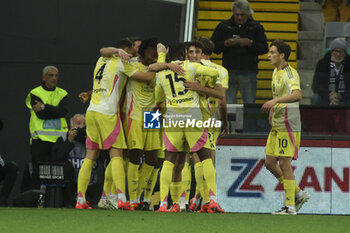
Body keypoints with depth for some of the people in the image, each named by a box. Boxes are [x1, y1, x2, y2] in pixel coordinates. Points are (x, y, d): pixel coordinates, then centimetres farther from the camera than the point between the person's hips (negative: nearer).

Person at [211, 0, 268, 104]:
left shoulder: (256, 27, 6)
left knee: (249, 103, 0)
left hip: (249, 73, -1)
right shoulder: (223, 26, 9)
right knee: (227, 104, -1)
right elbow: (213, 46, 8)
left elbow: (264, 48, 1)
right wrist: (225, 44, -11)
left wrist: (250, 43, -15)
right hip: (229, 72, 1)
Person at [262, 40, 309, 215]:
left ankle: (290, 206, -3)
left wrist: (275, 101, -41)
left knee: (284, 163, -8)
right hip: (277, 126, 10)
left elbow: (297, 95, -32)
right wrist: (272, 111, 18)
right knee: (270, 162, 9)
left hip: (288, 125, -10)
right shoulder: (276, 72, 15)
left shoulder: (289, 73, -14)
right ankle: (298, 194, 20)